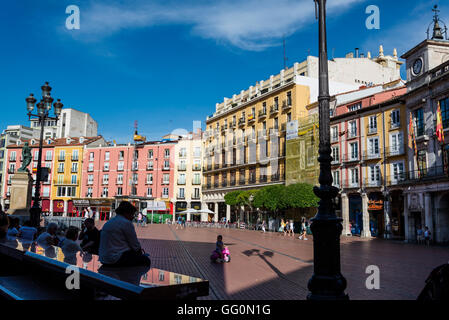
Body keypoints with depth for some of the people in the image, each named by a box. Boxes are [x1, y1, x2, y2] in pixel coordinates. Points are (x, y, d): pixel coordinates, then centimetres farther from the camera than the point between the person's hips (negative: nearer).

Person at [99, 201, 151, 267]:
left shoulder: (109, 222, 15)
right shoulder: (126, 223, -13)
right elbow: (135, 244, -9)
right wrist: (140, 251, 12)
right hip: (117, 259, -10)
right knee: (146, 260, -1)